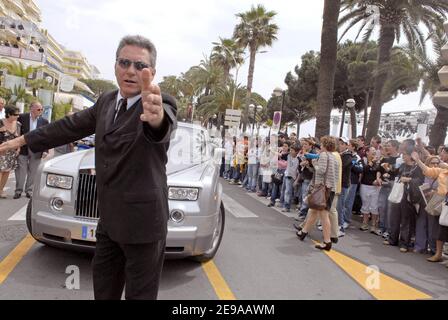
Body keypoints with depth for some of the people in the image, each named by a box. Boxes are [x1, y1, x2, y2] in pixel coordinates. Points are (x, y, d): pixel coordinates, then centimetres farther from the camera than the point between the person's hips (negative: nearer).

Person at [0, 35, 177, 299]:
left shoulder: (163, 103, -16)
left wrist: (157, 117, -62)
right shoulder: (107, 101, 7)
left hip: (142, 220, -7)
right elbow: (71, 126, 18)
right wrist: (23, 140, 24)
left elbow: (162, 128, -39)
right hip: (110, 218, 7)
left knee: (140, 292, 7)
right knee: (104, 286, 22)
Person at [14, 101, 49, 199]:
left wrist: (45, 150, -4)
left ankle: (29, 190, 18)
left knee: (32, 171, 8)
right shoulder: (22, 117, -3)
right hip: (23, 149, -1)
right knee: (21, 170, 3)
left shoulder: (44, 122, 2)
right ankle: (18, 190, 11)